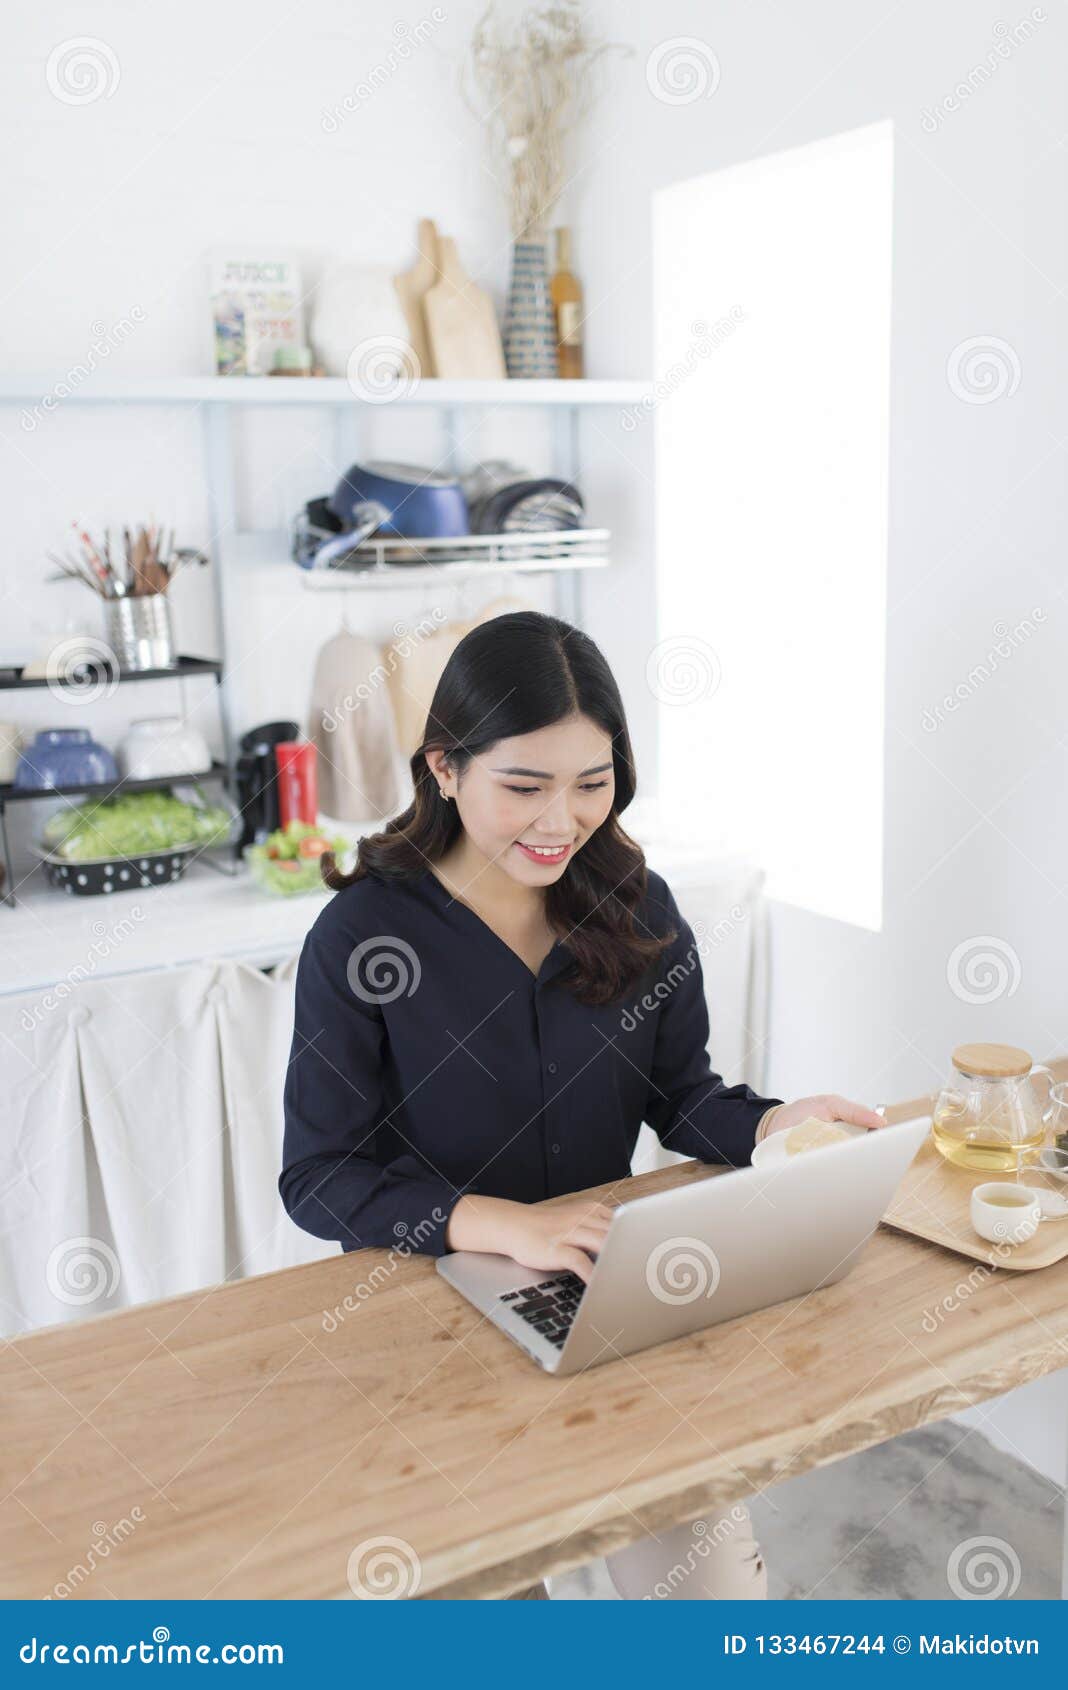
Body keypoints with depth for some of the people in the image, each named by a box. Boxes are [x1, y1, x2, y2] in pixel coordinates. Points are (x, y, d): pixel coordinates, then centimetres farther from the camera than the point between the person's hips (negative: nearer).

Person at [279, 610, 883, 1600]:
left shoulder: (637, 907, 0)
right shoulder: (362, 937, -12)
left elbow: (683, 1098, 8)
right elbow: (318, 1178, -13)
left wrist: (775, 1125, -14)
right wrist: (502, 1223, -27)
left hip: (613, 1285, 3)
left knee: (709, 1561, -14)